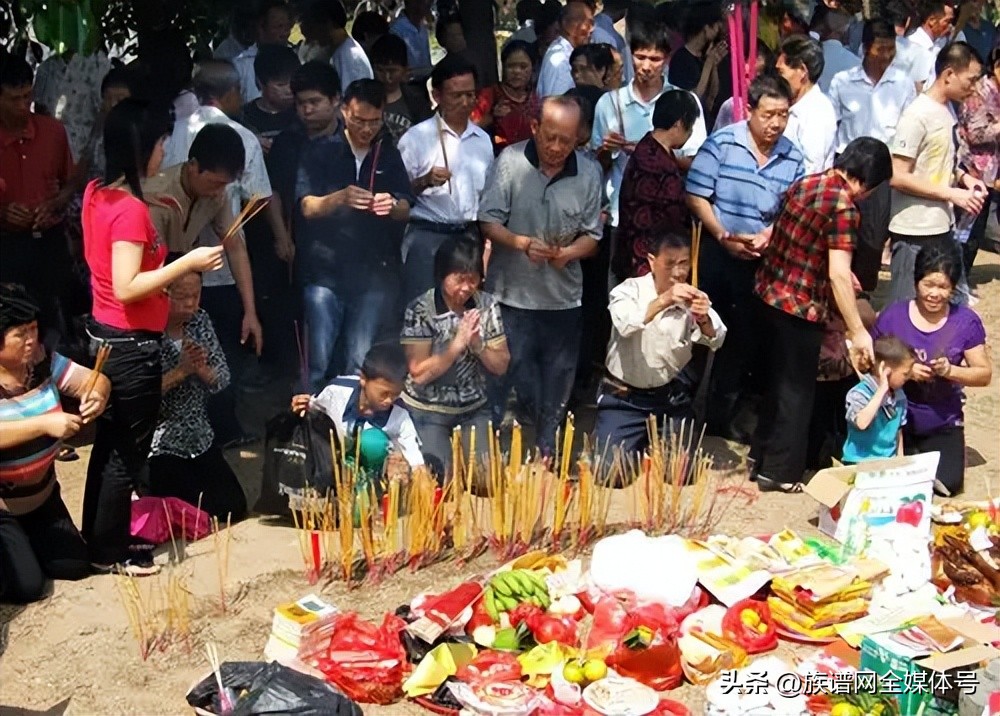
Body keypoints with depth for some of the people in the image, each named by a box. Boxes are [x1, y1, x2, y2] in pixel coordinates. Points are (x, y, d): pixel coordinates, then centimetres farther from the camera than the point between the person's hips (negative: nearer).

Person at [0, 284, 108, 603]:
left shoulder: (40, 359, -8)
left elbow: (95, 380, -6)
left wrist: (97, 395, -28)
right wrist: (45, 423, -42)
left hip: (40, 493, 6)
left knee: (75, 565, 10)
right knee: (26, 585, -11)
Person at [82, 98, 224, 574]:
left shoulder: (97, 193, 4)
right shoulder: (131, 210, -23)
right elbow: (126, 287, -28)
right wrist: (188, 263, -26)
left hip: (104, 336, 9)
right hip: (132, 346, -9)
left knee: (108, 443, 21)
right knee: (129, 452, 5)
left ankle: (93, 537, 33)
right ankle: (110, 553, 17)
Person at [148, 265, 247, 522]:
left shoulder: (200, 321, 1)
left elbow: (223, 379, 2)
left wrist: (202, 368, -18)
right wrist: (181, 370, -26)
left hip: (200, 440, 6)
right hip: (159, 446, -6)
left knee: (235, 507, 6)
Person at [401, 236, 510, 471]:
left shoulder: (487, 305, -4)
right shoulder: (420, 310, -17)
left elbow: (501, 366, -1)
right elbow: (419, 373, -19)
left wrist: (478, 344, -20)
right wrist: (457, 345, -26)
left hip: (474, 410, 4)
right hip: (427, 412, -4)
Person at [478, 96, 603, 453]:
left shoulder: (589, 172, 0)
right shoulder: (511, 161, -8)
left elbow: (592, 236, 3)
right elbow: (488, 222, -7)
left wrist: (568, 253, -17)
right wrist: (522, 243, -24)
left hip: (563, 299, 3)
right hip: (512, 294, -3)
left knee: (556, 384, 13)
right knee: (503, 374, 1)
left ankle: (546, 455, 29)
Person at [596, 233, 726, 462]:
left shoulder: (690, 299, -5)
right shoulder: (629, 290, -10)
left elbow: (715, 340, -20)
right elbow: (626, 326, -32)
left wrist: (703, 319, -42)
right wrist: (663, 301, -46)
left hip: (673, 399, 2)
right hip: (624, 398, -2)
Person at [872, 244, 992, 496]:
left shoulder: (966, 321, -7)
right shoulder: (893, 315, -8)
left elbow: (984, 374, -4)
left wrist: (950, 371, -23)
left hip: (943, 424, 0)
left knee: (949, 483, -16)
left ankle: (924, 455, 16)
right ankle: (911, 454, 17)